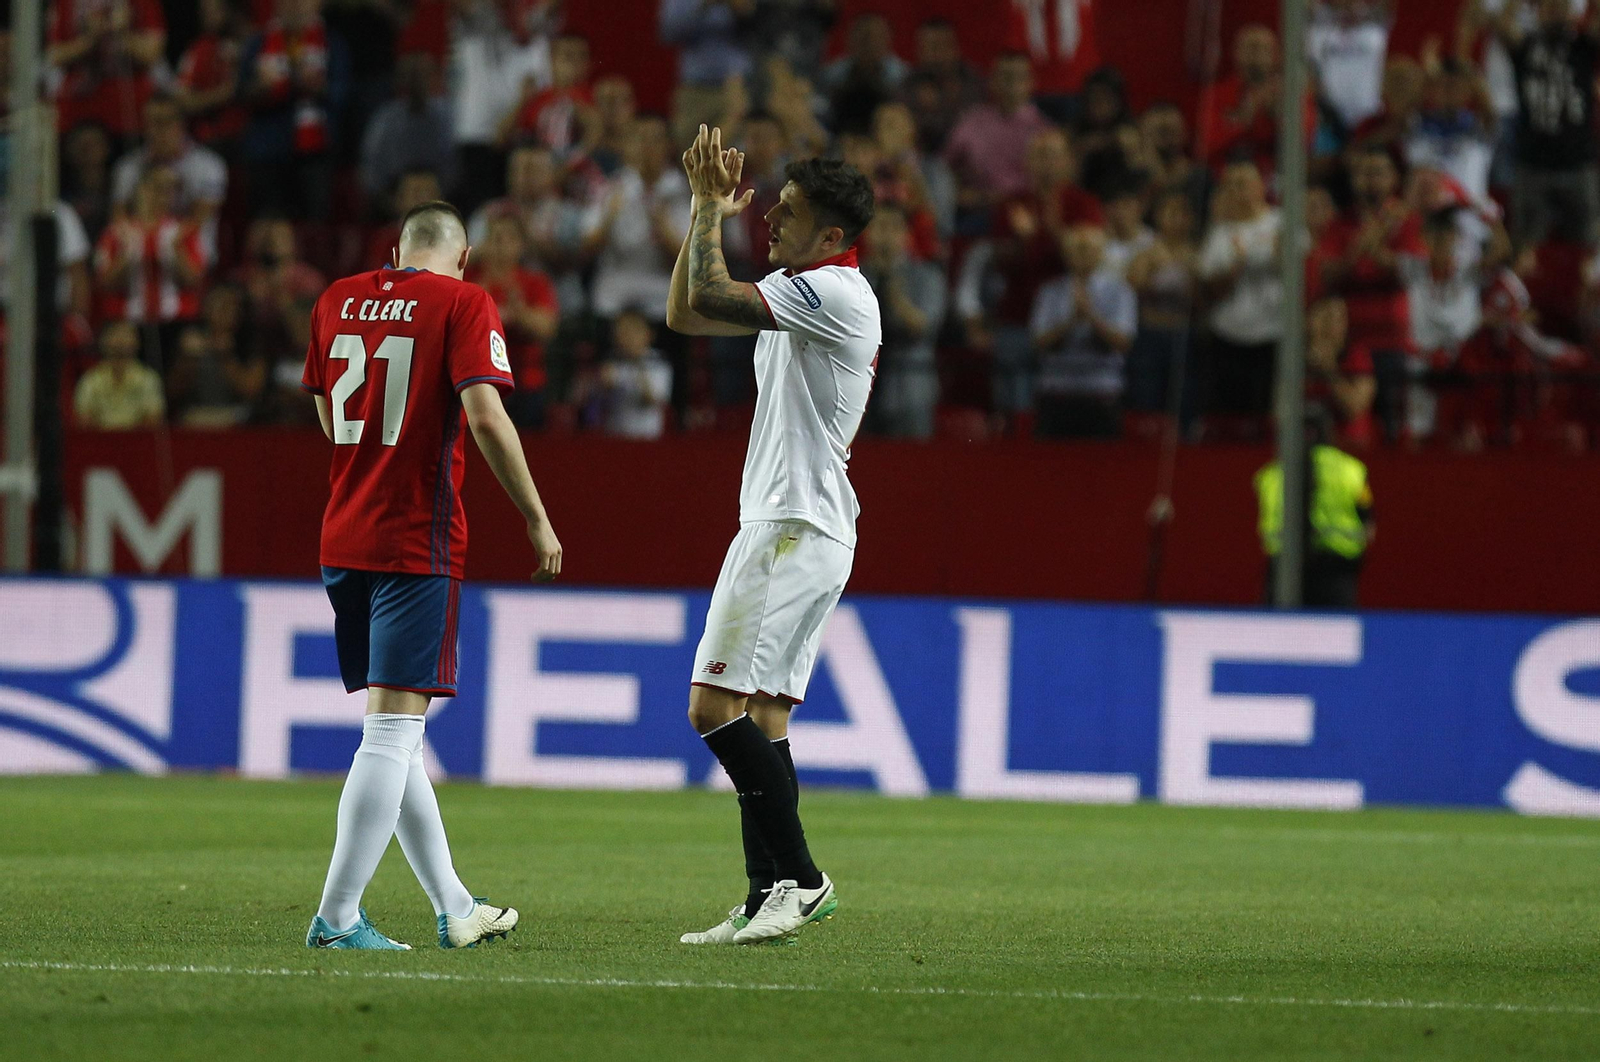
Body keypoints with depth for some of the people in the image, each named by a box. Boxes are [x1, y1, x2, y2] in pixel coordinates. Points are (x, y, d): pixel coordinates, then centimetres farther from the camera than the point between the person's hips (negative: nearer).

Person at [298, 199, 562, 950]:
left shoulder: (337, 300, 11)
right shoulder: (462, 303, -5)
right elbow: (483, 415, -15)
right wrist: (537, 519, -8)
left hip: (343, 540, 6)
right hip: (416, 542, -6)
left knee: (393, 732, 13)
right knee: (393, 728, -6)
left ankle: (454, 908, 22)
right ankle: (337, 917, -11)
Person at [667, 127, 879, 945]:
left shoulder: (836, 292, -13)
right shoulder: (797, 293, 17)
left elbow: (709, 297, -20)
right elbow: (686, 315, 22)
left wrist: (712, 209, -7)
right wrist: (707, 207, 15)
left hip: (797, 531, -10)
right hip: (779, 526, 10)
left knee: (716, 707, -15)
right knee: (760, 716, 6)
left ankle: (796, 876, -14)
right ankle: (770, 896, 4)